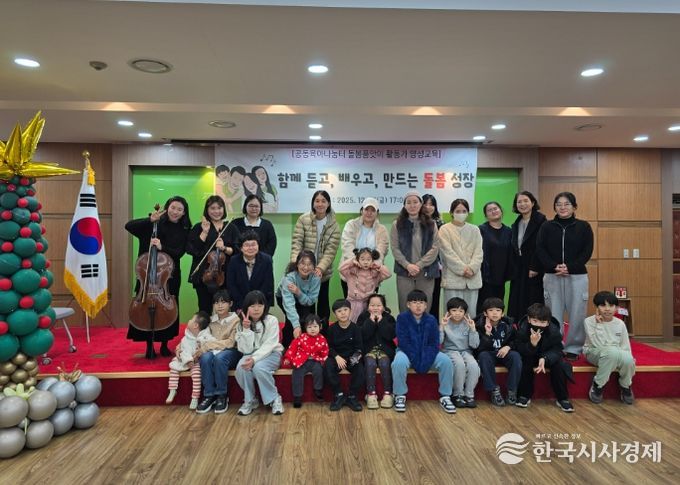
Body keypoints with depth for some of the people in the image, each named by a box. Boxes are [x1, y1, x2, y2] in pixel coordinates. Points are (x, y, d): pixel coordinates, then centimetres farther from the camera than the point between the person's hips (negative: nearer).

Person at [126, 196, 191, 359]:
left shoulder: (184, 230, 1)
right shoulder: (155, 224, -3)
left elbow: (178, 253, -9)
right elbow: (129, 226, -10)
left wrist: (162, 247, -25)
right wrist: (150, 220, -20)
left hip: (170, 276, 2)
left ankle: (164, 345, 24)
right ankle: (149, 346, 16)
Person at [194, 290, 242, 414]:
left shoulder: (236, 320, -8)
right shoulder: (212, 320, 9)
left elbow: (231, 342, -15)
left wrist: (207, 346, -20)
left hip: (231, 352, -4)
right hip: (213, 351, 4)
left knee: (219, 358, -37)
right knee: (205, 358, -32)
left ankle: (222, 396, -20)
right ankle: (209, 395, -21)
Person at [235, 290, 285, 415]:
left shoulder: (271, 320, -13)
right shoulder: (242, 324, -5)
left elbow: (269, 345, -19)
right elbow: (246, 350, -12)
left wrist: (254, 359, -33)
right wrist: (246, 329, -23)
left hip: (271, 353, -3)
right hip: (251, 354, 3)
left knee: (259, 368, -34)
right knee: (241, 367, -29)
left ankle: (274, 399, -10)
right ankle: (250, 400, -6)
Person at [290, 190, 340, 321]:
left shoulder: (334, 225, -1)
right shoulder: (303, 220, -2)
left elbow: (331, 250, -9)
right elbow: (296, 243, -7)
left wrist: (320, 268, -23)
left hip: (323, 272, 1)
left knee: (322, 302, 11)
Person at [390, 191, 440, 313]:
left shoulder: (431, 225, 6)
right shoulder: (397, 225, 5)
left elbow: (434, 248, -1)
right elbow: (395, 248, -1)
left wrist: (419, 265, -10)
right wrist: (408, 265, -13)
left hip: (426, 273, 1)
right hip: (404, 272, 0)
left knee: (424, 309, 2)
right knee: (405, 309, 2)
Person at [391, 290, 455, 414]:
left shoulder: (431, 320, -5)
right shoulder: (402, 318, -11)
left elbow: (434, 344, -7)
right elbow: (403, 342, -15)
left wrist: (426, 362, -21)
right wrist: (415, 361, -21)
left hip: (427, 353, 2)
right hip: (407, 352, -2)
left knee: (446, 361, -22)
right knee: (399, 363, -35)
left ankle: (445, 396, -3)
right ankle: (400, 395, -10)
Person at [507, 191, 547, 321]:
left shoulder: (540, 220, -7)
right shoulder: (516, 224, 15)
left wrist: (535, 267, -18)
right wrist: (512, 269, 10)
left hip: (534, 270, -7)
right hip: (518, 270, 7)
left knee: (533, 304, -4)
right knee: (516, 304, 5)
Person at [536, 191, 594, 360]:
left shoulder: (583, 227, 4)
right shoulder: (547, 227, 6)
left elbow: (587, 252, -2)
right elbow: (540, 250, 0)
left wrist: (570, 267, -15)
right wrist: (554, 267, -15)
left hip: (577, 277, 0)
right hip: (552, 277, 1)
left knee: (576, 314, 3)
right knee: (553, 315, 5)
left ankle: (573, 348, 17)